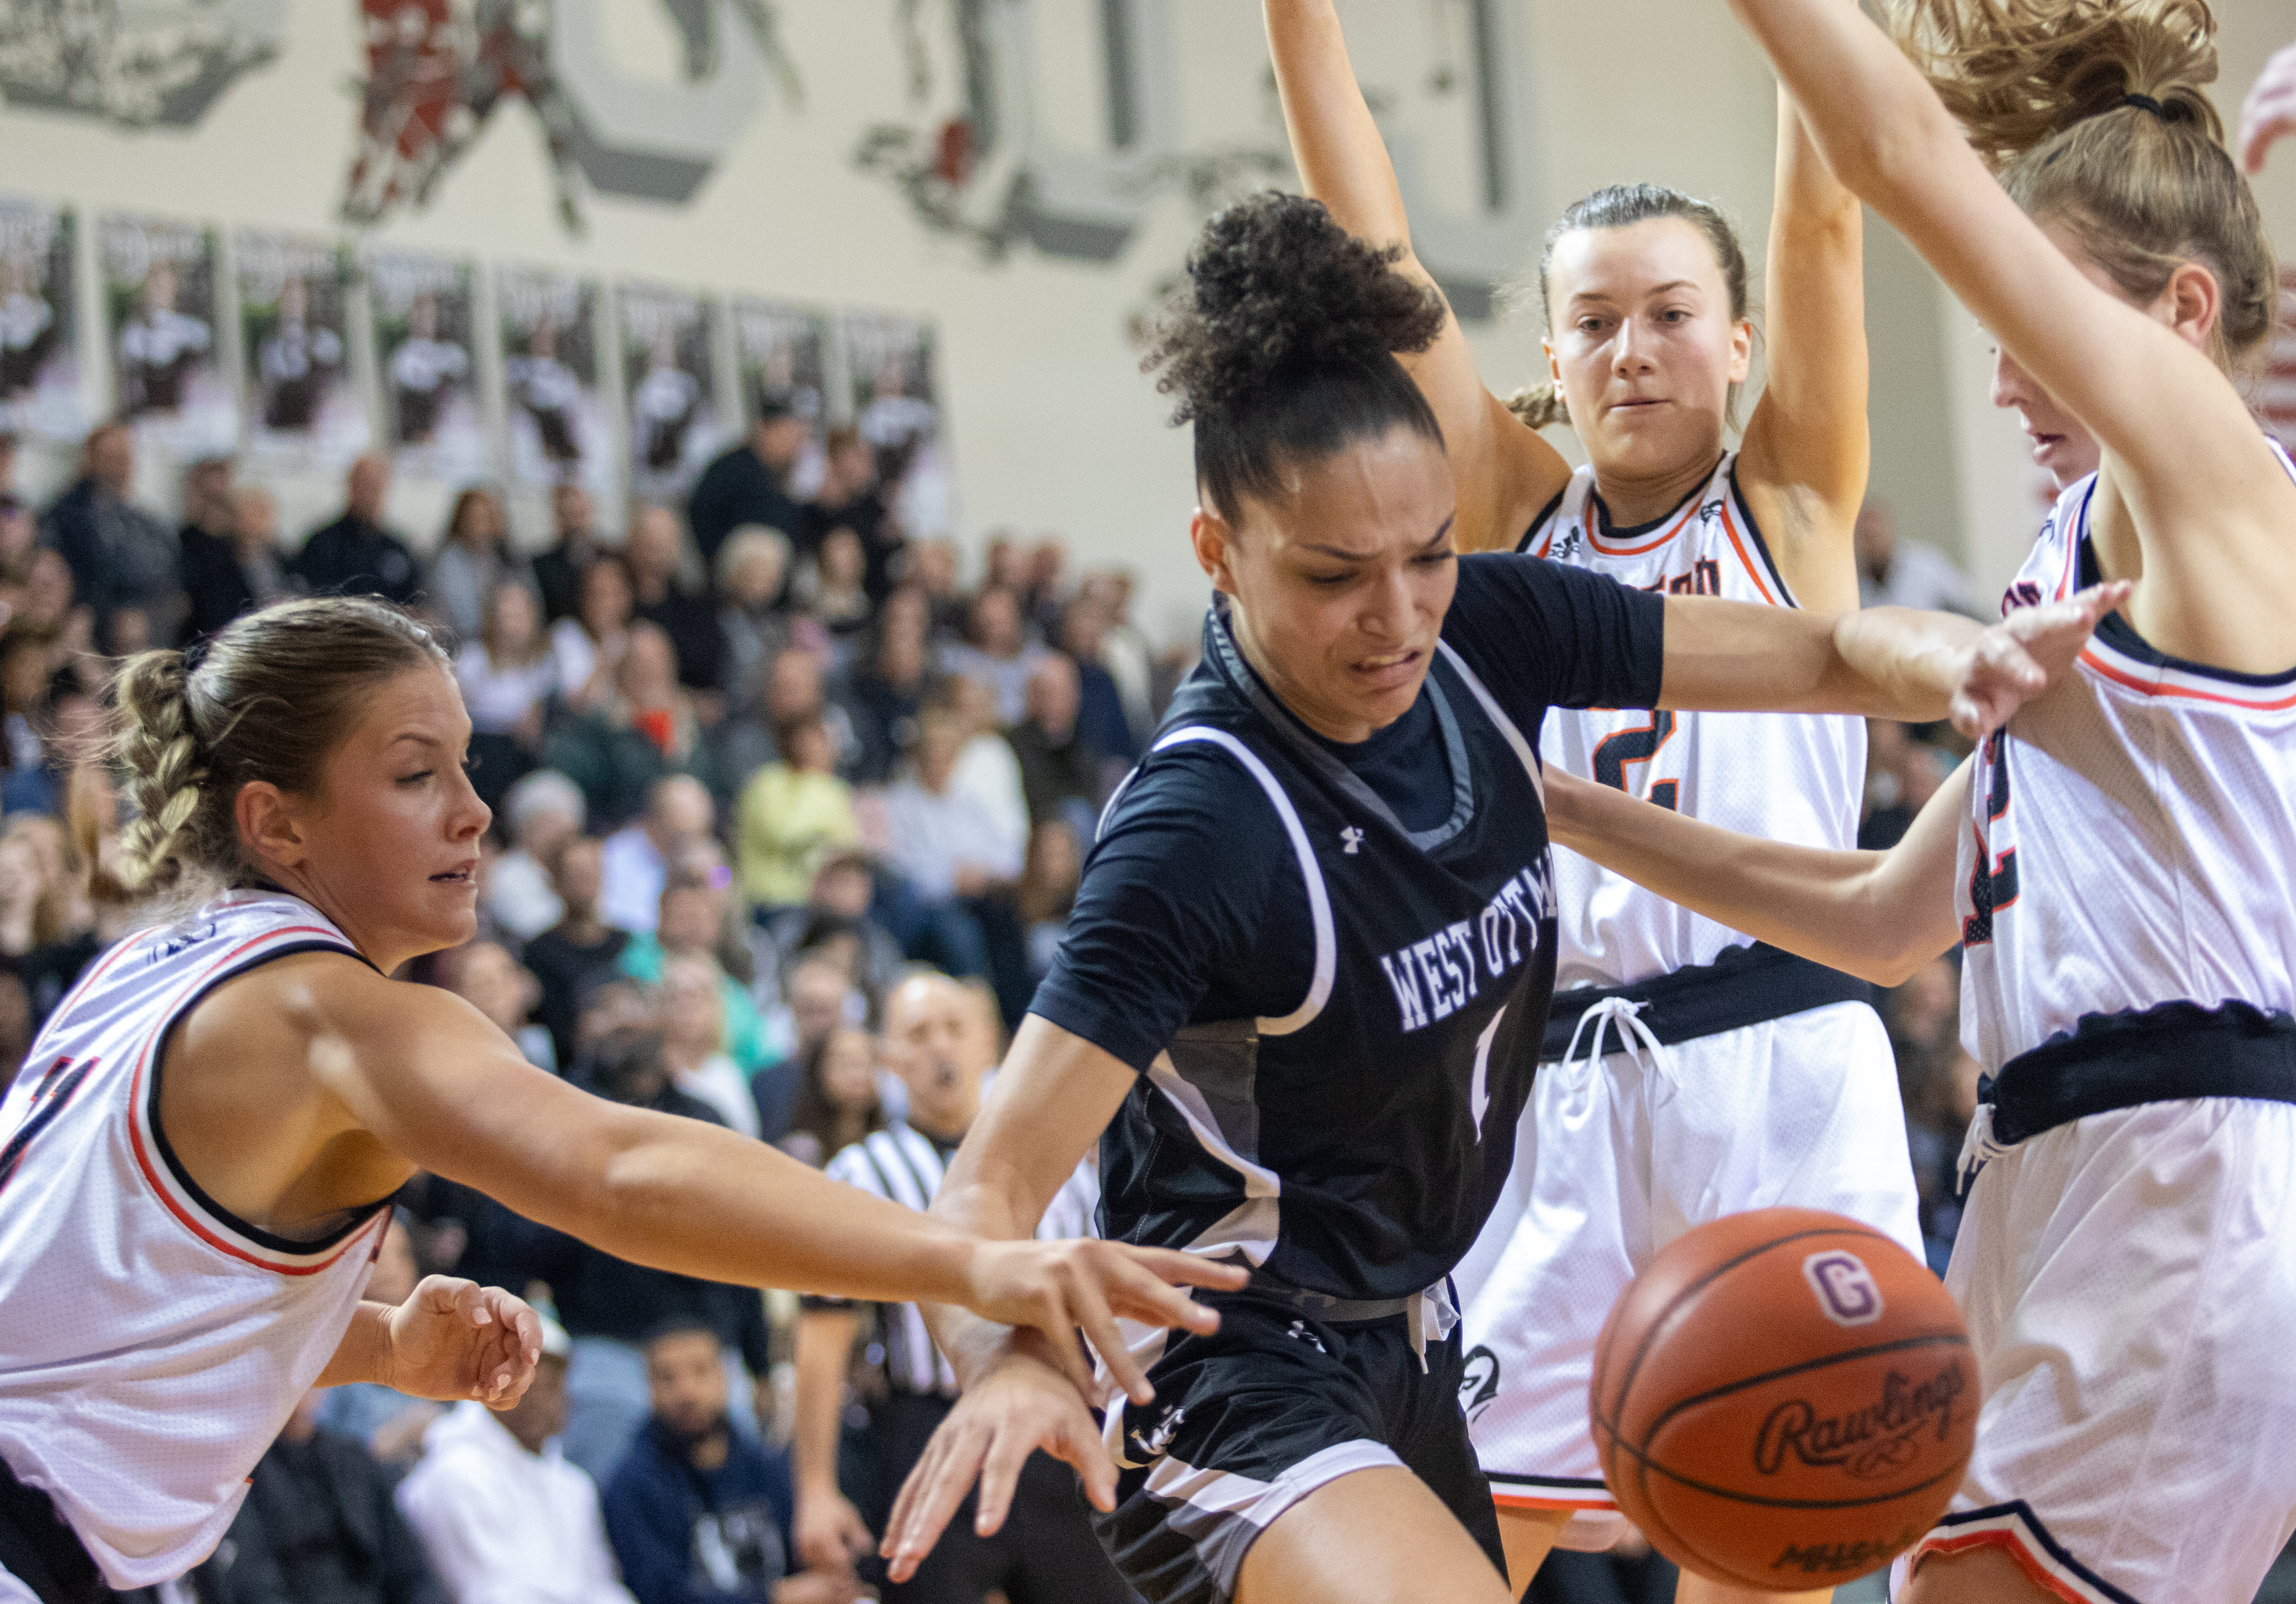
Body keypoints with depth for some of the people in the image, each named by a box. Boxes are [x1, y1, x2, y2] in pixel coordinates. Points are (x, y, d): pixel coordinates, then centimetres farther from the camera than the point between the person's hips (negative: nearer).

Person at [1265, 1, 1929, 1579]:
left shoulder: (1792, 499, 6)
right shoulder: (1516, 516, 11)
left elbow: (1823, 220, -4)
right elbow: (1370, 247, 5)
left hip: (1778, 1083, -2)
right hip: (1556, 1092, 2)